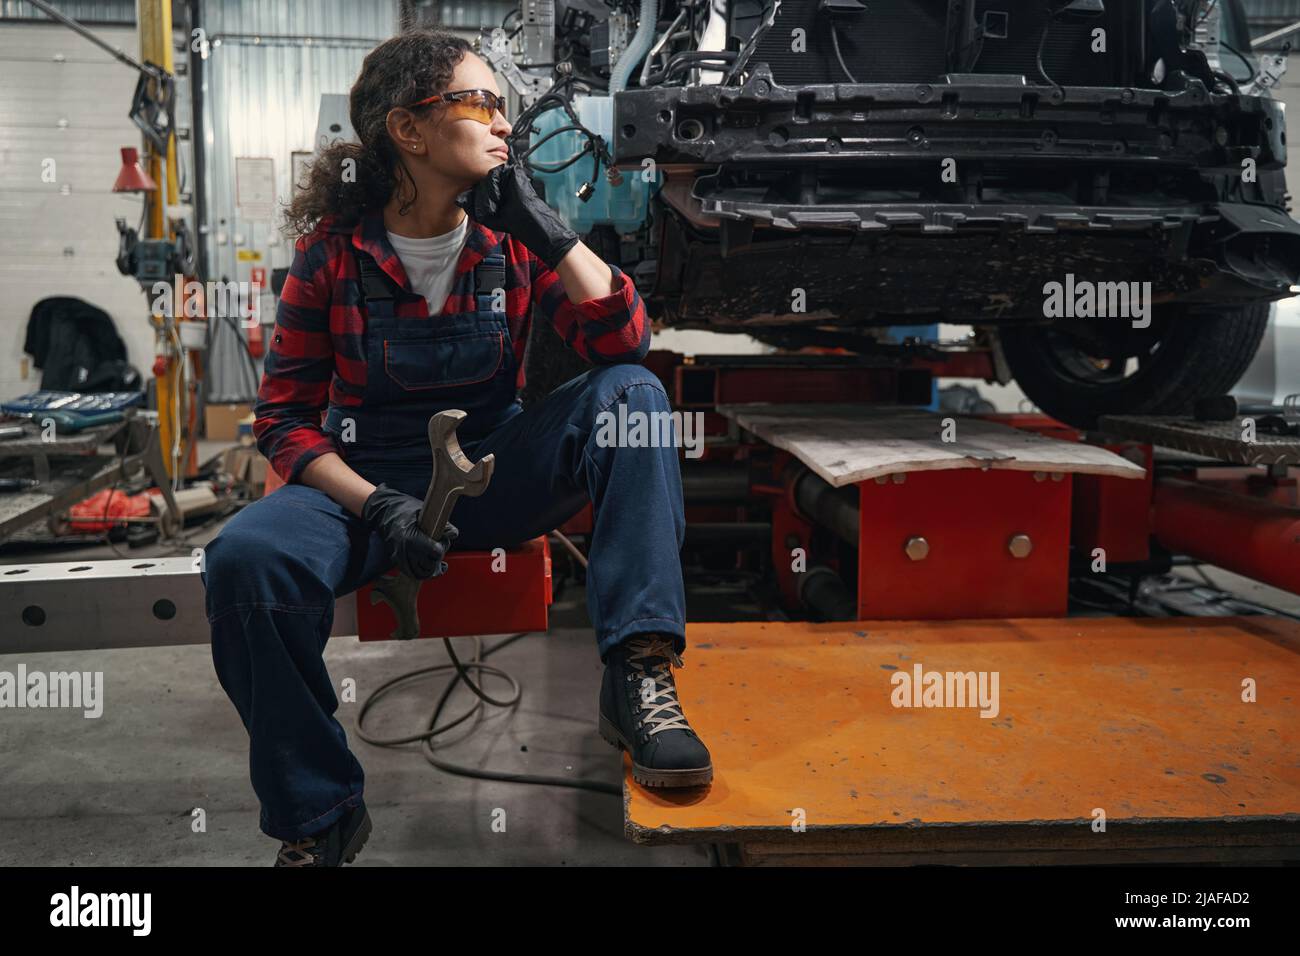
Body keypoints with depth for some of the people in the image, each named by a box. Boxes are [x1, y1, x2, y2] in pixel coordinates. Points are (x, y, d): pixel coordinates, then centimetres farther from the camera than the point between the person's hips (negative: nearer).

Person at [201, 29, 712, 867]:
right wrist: (377, 507, -20)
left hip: (495, 467, 2)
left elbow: (625, 342, -11)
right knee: (245, 560, -31)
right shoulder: (333, 249, -6)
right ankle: (319, 818, -9)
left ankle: (640, 672, -30)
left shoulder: (512, 238, 0)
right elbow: (285, 418, -5)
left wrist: (546, 227, -18)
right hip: (369, 477, -1)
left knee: (631, 393, -22)